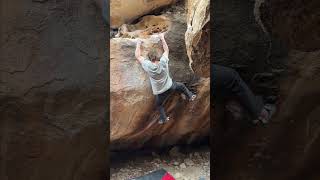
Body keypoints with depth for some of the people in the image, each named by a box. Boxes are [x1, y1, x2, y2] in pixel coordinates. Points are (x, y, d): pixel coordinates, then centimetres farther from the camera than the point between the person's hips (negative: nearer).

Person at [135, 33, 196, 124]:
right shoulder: (163, 62, -24)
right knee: (182, 86, 33)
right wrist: (162, 38, 8)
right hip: (170, 86, 2)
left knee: (159, 105, 26)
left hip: (160, 92, -1)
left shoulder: (148, 66, -28)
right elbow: (166, 50, -4)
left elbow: (138, 56, -14)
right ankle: (190, 96, 52)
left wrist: (138, 44, -1)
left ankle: (163, 118, 39)